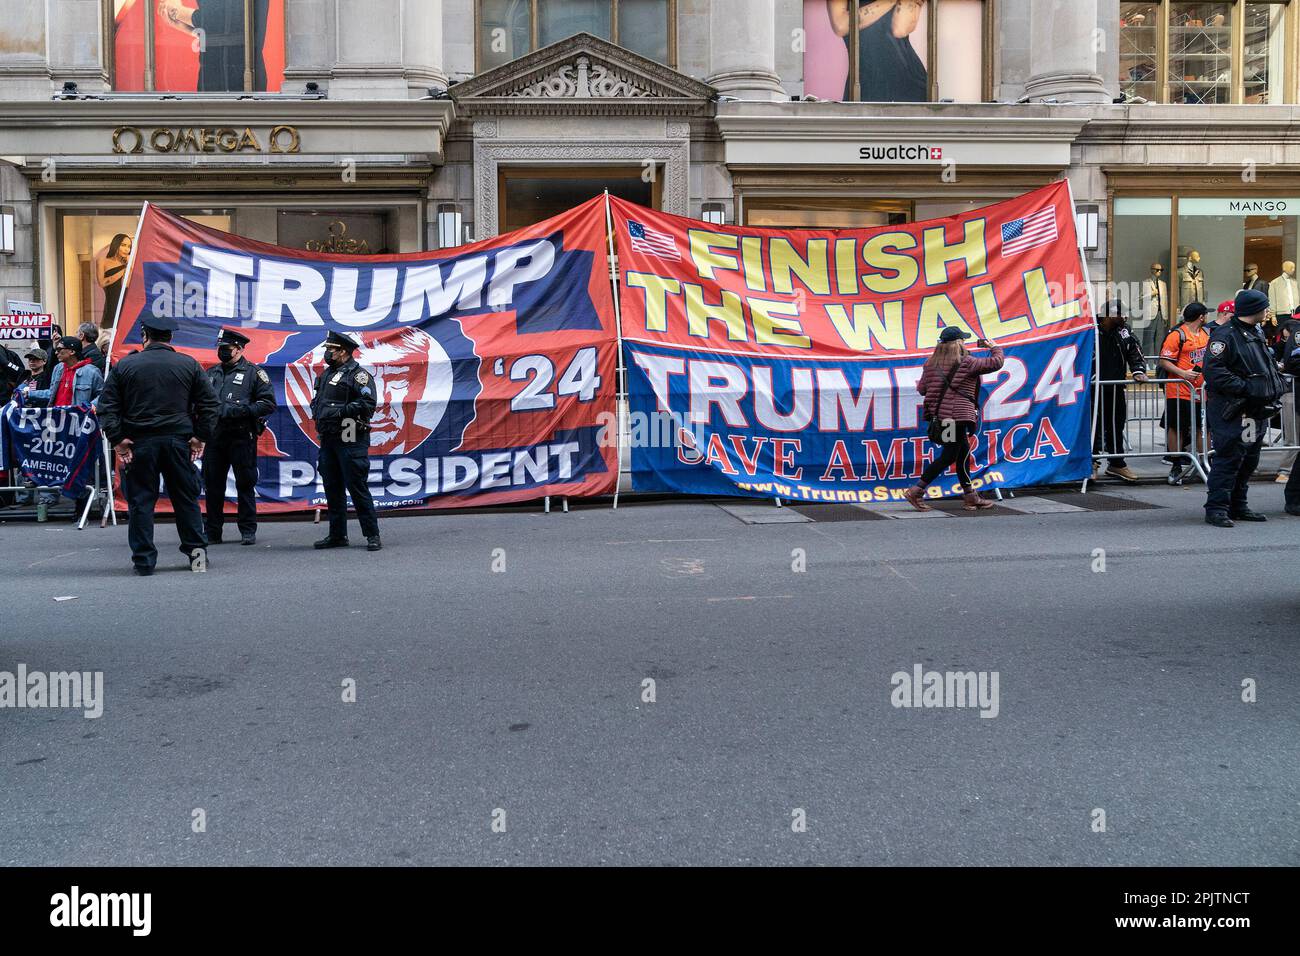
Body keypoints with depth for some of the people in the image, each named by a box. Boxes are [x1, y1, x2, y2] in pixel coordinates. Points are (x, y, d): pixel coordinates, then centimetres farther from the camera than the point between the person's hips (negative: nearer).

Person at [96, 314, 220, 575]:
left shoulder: (125, 366, 3)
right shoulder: (189, 365, 4)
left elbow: (107, 407, -1)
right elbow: (210, 403, 1)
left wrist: (117, 440, -2)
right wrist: (200, 437, 2)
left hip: (139, 443, -1)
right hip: (179, 442, 1)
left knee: (140, 501, 5)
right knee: (186, 498, 11)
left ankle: (144, 560, 5)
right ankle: (196, 551, 12)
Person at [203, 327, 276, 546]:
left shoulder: (254, 372, 1)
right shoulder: (211, 373, 17)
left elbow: (268, 403, -5)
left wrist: (241, 410, -16)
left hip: (241, 437, -5)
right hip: (214, 436, 5)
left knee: (245, 484, 1)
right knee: (212, 485, 7)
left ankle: (248, 531, 9)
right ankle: (213, 532, 15)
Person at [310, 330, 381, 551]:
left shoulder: (358, 375, -7)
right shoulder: (325, 375, 18)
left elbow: (367, 404, -18)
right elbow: (316, 400, 30)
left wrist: (340, 412, -19)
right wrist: (316, 413, 9)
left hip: (350, 441, -8)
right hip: (327, 440, 8)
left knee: (357, 488, -8)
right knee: (332, 489, 11)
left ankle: (372, 535, -2)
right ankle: (337, 535, 20)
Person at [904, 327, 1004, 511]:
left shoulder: (931, 363, 9)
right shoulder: (966, 363, -7)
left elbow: (922, 389, 12)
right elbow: (995, 363, -4)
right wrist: (993, 347, 15)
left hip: (939, 414, 8)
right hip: (957, 415, -8)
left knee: (963, 452, 16)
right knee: (948, 457, -2)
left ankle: (970, 497, 20)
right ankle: (916, 491, -6)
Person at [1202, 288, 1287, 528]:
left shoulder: (1257, 334, 19)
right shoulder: (1225, 335, -12)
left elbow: (1268, 367, 29)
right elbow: (1214, 372, -21)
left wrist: (1275, 388, 11)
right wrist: (1245, 388, -23)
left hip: (1256, 410, 9)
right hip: (1232, 411, -9)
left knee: (1249, 461, 13)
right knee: (1228, 458, -10)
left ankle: (1238, 506, 22)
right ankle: (1216, 508, -7)